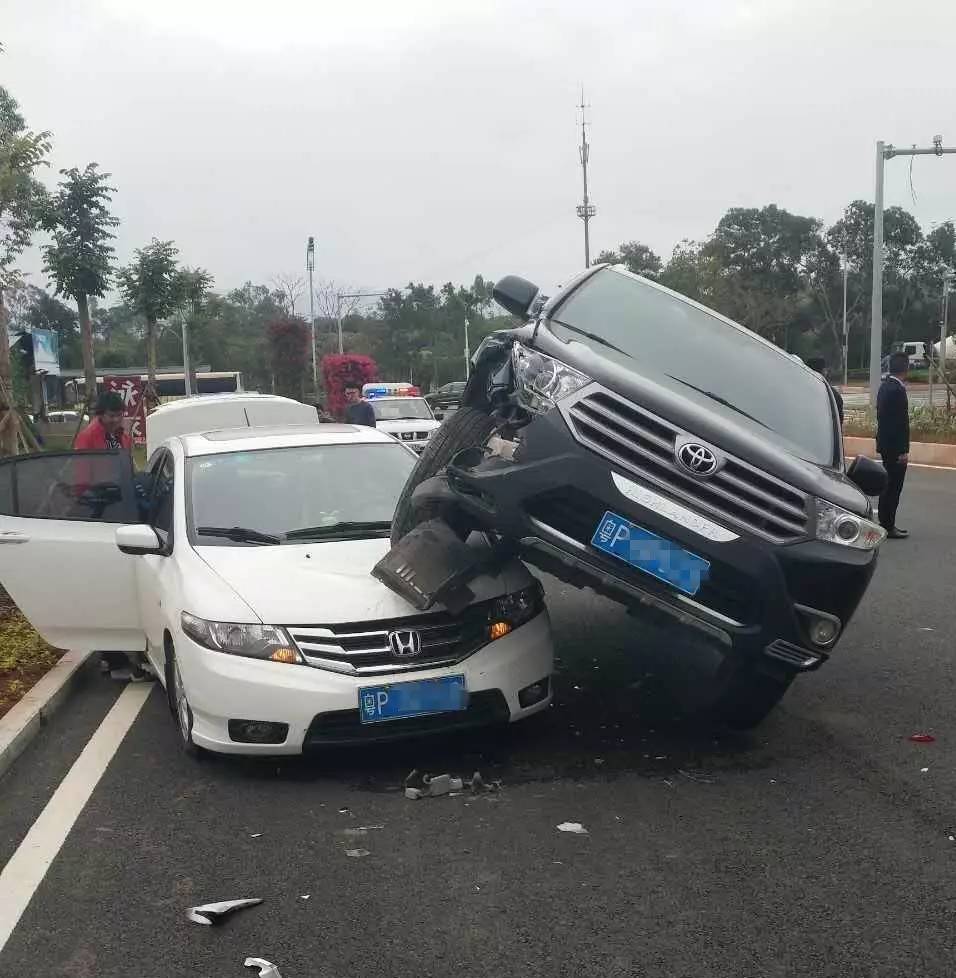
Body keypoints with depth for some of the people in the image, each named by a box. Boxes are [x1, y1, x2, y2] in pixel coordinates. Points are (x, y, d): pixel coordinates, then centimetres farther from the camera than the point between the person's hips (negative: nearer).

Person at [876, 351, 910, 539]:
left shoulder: (885, 386, 10)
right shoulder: (897, 390, -20)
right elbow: (901, 422, -21)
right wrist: (903, 450, -19)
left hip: (885, 444, 10)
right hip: (895, 447, -10)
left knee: (889, 486, 16)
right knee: (893, 487, -3)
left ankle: (886, 524, 24)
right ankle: (888, 527, 2)